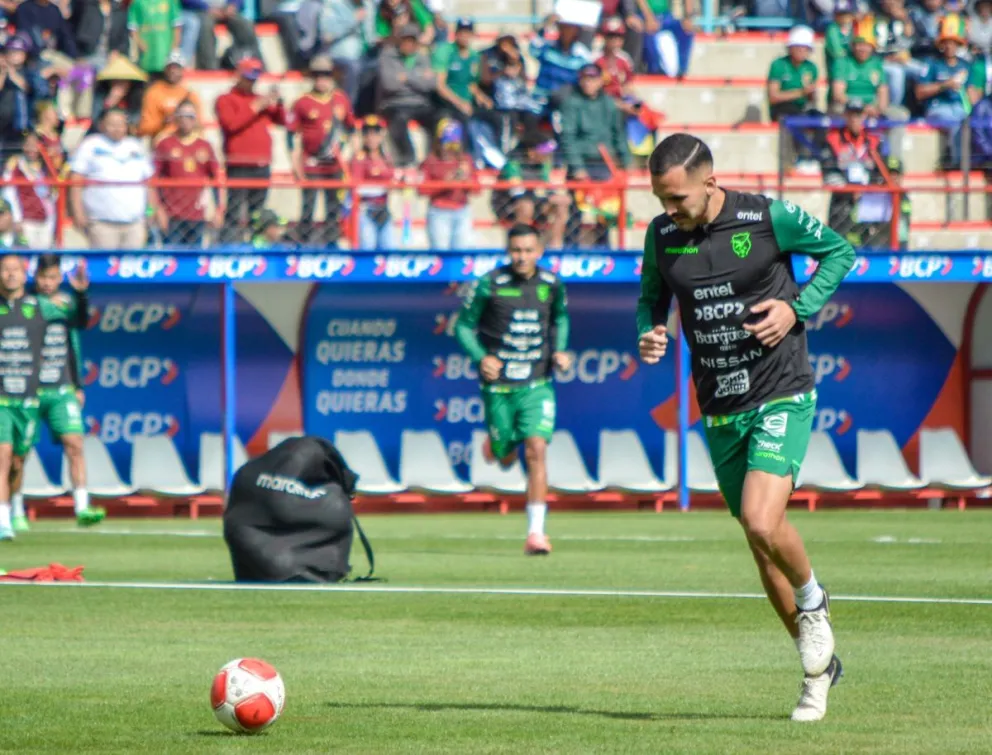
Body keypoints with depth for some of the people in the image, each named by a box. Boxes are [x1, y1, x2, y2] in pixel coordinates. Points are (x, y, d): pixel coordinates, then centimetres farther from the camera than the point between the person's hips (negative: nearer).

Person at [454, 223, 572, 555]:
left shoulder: (551, 285, 1)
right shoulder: (489, 285, -8)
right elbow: (464, 325, -1)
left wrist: (559, 351, 5)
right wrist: (480, 356, -17)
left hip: (537, 386, 1)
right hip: (499, 386, -1)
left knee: (536, 449, -16)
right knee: (505, 458, 8)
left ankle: (536, 532, -14)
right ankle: (494, 445, 49)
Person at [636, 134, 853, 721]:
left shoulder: (768, 219, -11)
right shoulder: (662, 236, 0)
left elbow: (840, 251, 2)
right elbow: (652, 295, 17)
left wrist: (798, 307, -12)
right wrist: (649, 335, -5)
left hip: (782, 396, -5)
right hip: (720, 409, 5)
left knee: (762, 523, -24)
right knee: (763, 540, 11)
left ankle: (813, 602, 7)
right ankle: (818, 664, 26)